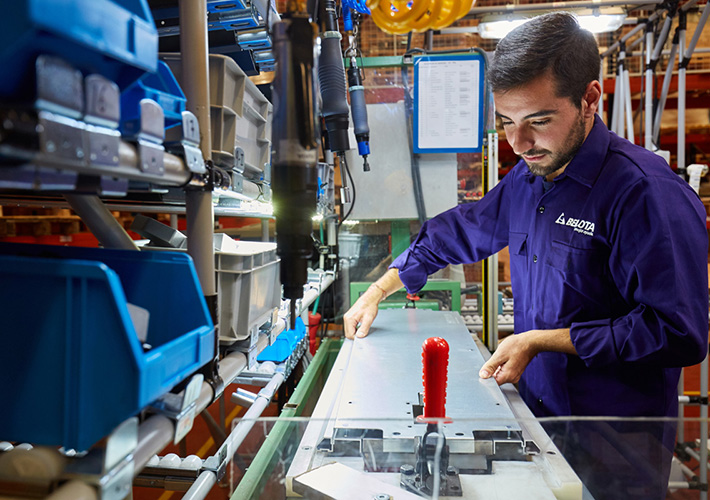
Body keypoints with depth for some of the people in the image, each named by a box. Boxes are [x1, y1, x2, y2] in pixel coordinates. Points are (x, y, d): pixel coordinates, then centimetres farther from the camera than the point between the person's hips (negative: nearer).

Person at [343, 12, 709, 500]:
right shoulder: (528, 177, 3)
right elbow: (457, 232, 16)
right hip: (537, 413, 7)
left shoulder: (647, 191, -22)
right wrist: (377, 293, 14)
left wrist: (540, 341, -22)